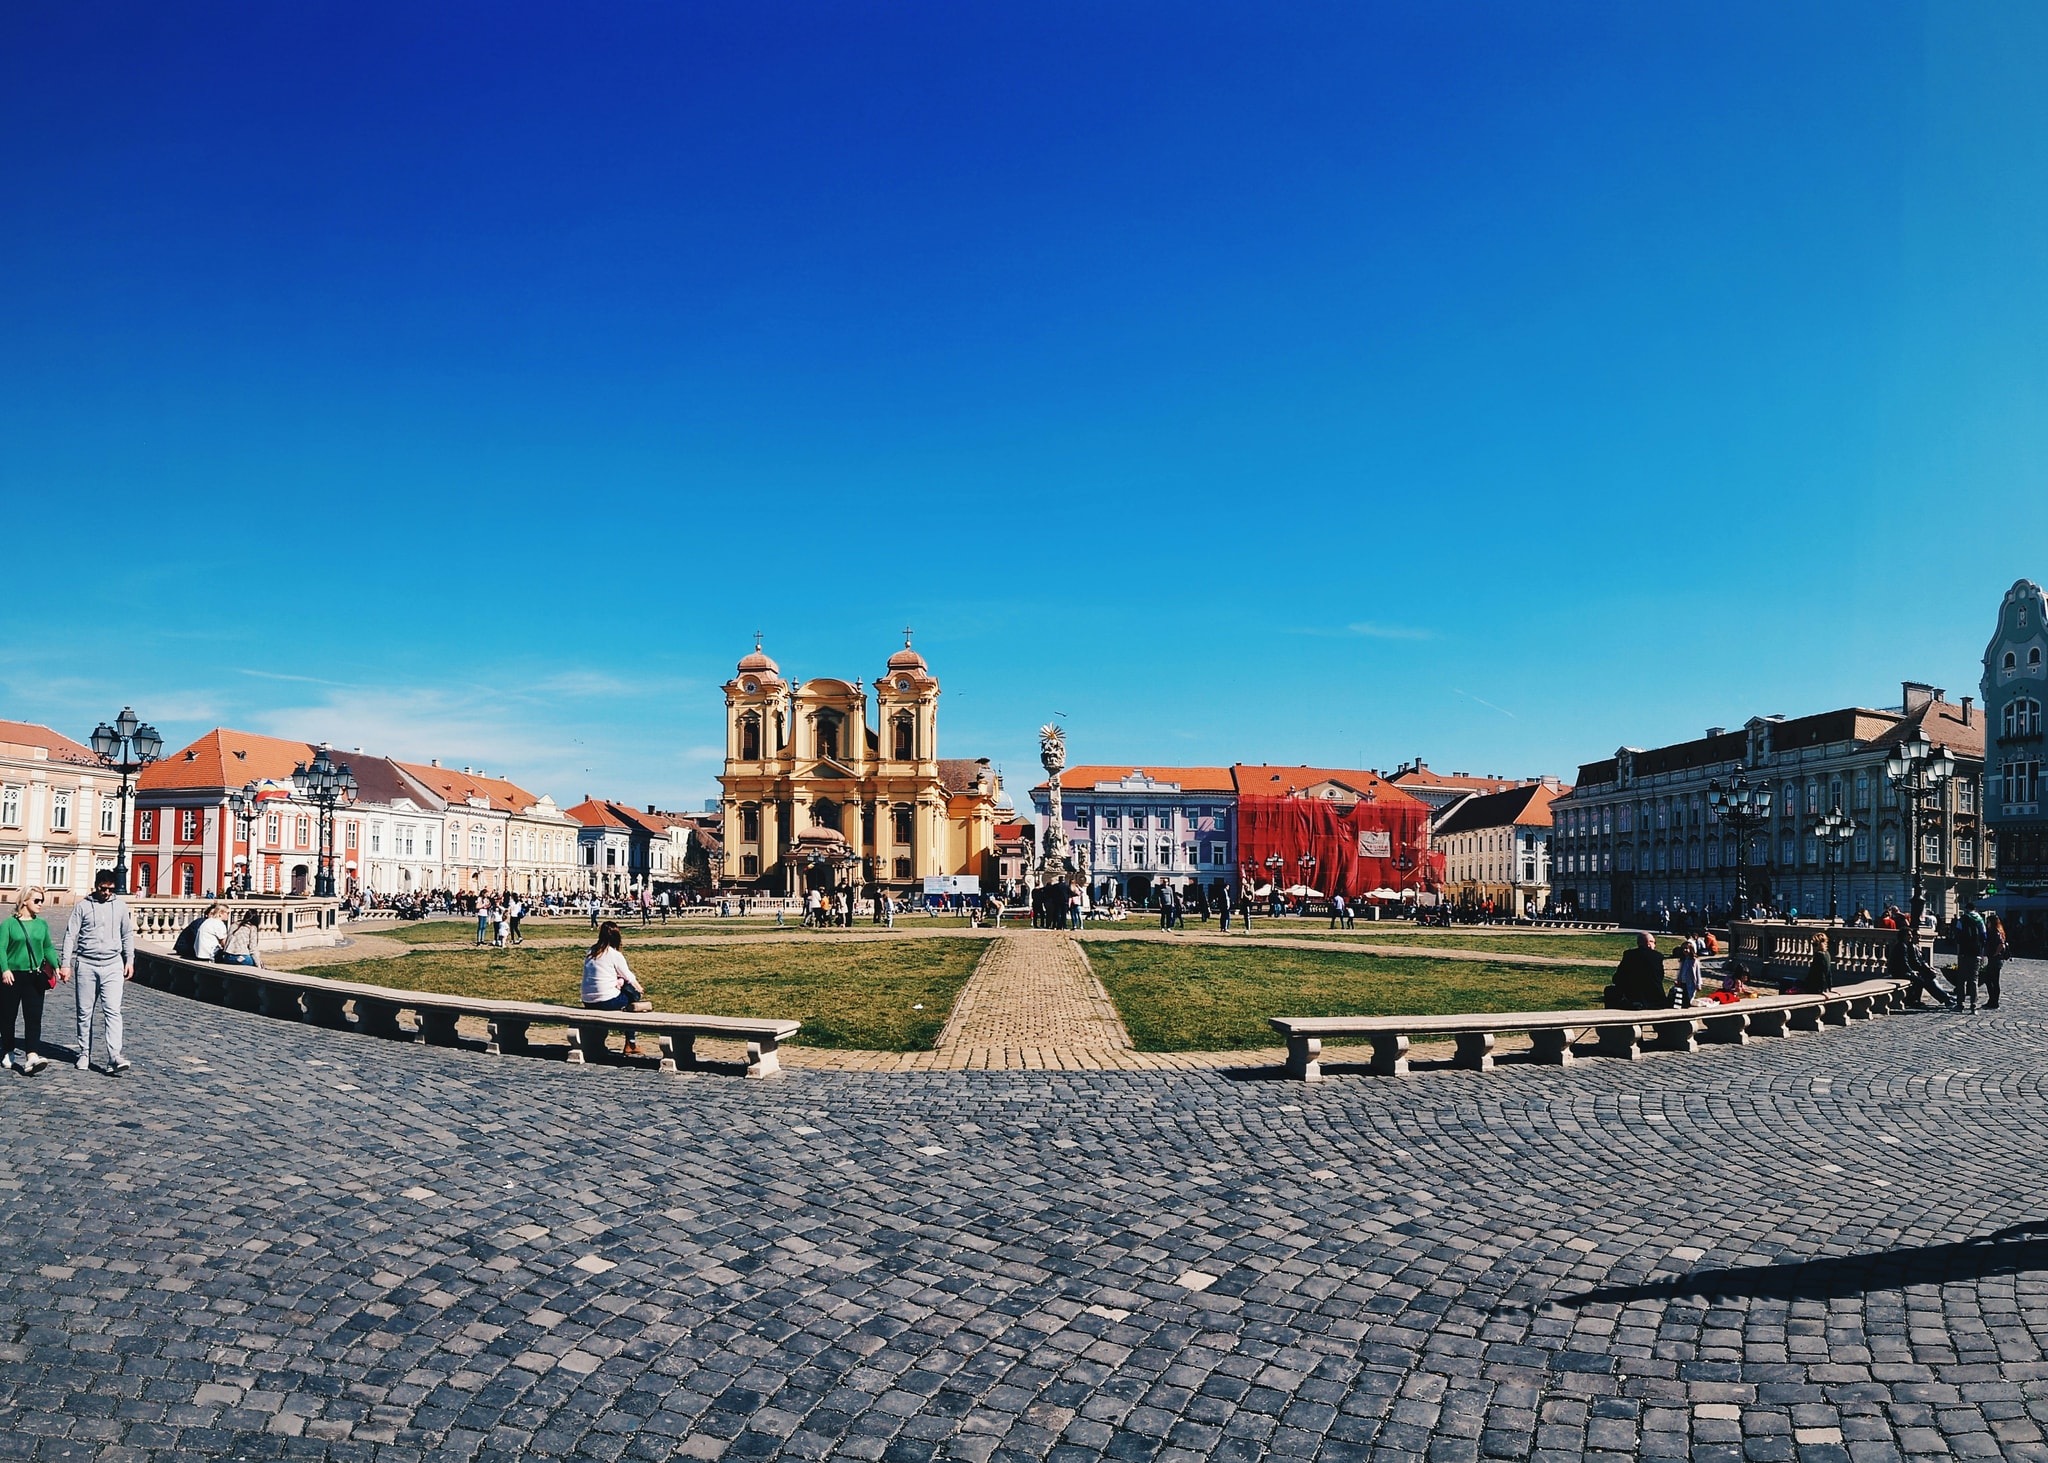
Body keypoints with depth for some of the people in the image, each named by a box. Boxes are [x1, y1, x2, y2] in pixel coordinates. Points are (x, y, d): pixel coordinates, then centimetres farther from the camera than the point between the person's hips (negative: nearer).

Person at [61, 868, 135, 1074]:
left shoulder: (120, 905, 8)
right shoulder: (82, 906, 1)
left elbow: (127, 935, 15)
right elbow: (71, 935, 1)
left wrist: (129, 960, 12)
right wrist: (65, 964, -5)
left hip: (112, 965, 0)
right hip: (86, 964, 0)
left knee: (112, 1010, -9)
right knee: (84, 1012, 8)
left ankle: (114, 1057, -15)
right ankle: (84, 1054, 19)